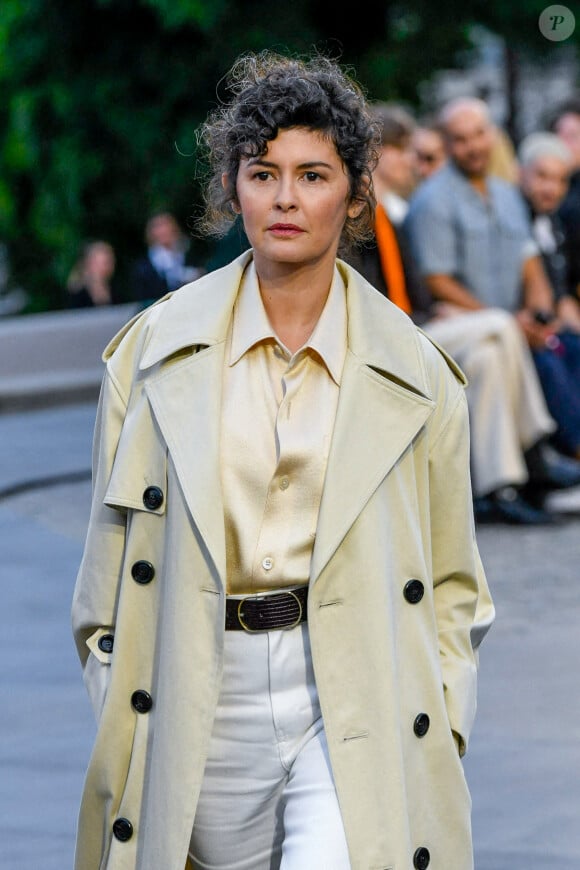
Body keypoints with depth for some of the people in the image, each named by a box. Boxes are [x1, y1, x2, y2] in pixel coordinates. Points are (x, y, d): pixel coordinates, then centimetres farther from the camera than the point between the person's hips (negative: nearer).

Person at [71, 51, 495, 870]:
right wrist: (117, 704, 4)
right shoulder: (157, 350, 2)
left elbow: (451, 582, 8)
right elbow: (112, 551, 8)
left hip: (355, 696, -2)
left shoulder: (414, 373, 1)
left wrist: (440, 733, 0)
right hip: (204, 694, 2)